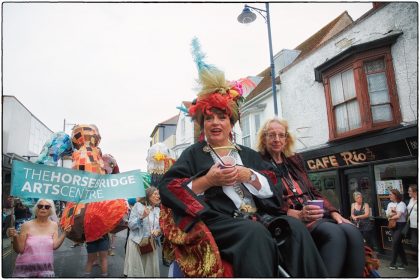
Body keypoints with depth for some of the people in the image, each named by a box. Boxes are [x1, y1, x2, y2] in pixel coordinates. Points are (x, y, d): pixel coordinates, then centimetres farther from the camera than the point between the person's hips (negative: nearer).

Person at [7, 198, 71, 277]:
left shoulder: (54, 225, 0)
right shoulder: (27, 225, -6)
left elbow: (54, 246, -9)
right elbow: (19, 250, -5)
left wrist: (65, 233, -15)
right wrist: (15, 237, -20)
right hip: (25, 267, -1)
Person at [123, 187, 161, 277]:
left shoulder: (158, 210, 8)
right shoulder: (138, 205, -4)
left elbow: (160, 228, 10)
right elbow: (131, 225, -9)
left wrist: (158, 231, -12)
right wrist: (142, 217, -22)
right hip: (136, 243, -4)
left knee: (150, 270, 6)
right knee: (136, 270, 0)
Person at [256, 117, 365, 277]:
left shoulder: (295, 160, 22)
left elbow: (313, 191, 21)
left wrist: (333, 212, 4)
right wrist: (298, 214, -22)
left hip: (317, 216, 6)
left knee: (352, 232, -23)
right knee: (335, 234, -32)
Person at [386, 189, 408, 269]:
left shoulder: (401, 204, -10)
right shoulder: (390, 204, 10)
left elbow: (398, 216, -18)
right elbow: (387, 215, 1)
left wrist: (390, 218, -3)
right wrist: (393, 214, -17)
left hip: (400, 225, -7)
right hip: (392, 225, 7)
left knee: (395, 243, -8)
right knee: (398, 244, 11)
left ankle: (393, 263, 2)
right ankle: (404, 262, 22)